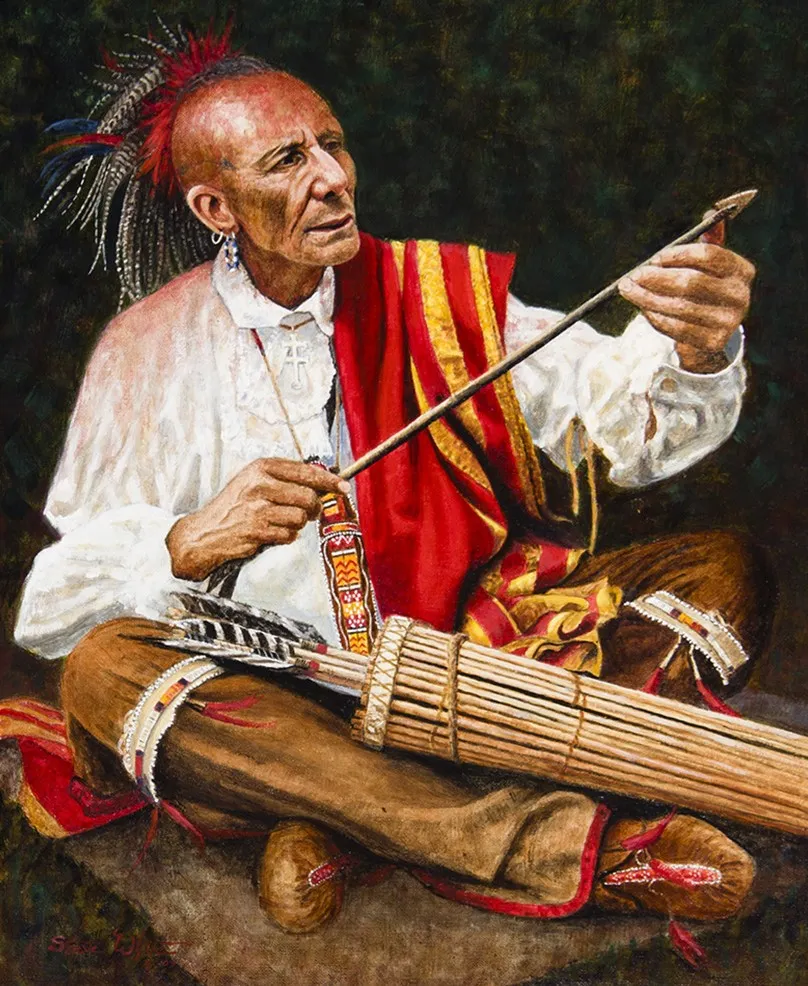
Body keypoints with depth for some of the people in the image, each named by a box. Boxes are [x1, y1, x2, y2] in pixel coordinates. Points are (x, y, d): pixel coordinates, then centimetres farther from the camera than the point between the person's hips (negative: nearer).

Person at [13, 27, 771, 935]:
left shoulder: (438, 296, 2)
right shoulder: (151, 352, -1)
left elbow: (617, 415, -9)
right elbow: (47, 610, -6)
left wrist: (693, 350, -32)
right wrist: (186, 546, -26)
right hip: (274, 698, -1)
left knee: (726, 572, -12)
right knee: (103, 671, -29)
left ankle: (345, 813, -24)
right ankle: (555, 846, -33)